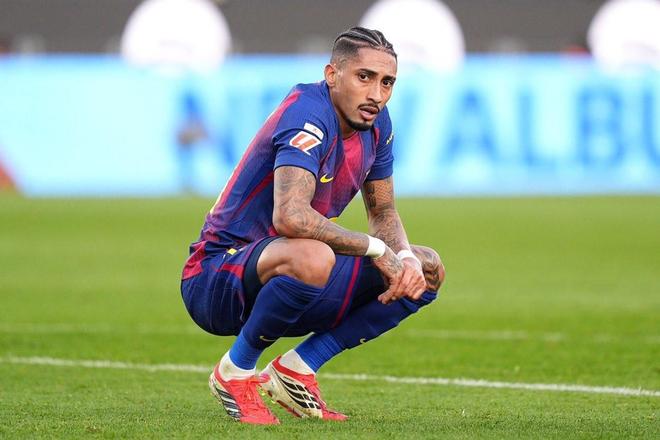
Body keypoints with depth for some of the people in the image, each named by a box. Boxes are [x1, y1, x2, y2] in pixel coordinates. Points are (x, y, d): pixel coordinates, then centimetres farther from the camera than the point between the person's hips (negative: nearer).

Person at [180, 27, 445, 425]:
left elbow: (384, 212, 14)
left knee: (428, 269, 5)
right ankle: (235, 371, -14)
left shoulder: (377, 123, 3)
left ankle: (296, 369, 2)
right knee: (312, 258, -41)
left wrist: (405, 257, -9)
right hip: (215, 282, -9)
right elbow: (291, 216, -39)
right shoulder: (308, 117, -24)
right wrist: (377, 249, -28)